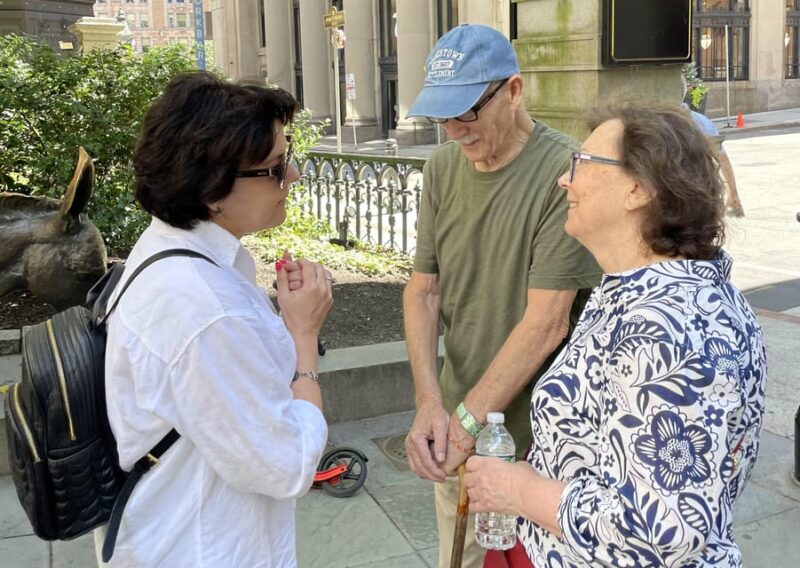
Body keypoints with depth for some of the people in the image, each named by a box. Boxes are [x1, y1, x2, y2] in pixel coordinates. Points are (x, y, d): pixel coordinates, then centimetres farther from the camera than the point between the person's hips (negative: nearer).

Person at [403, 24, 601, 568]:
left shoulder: (564, 172, -19)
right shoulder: (442, 167, 0)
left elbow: (546, 323, -22)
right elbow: (423, 289, 1)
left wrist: (468, 421, -18)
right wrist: (430, 403, -11)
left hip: (534, 438, -5)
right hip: (458, 427, 6)